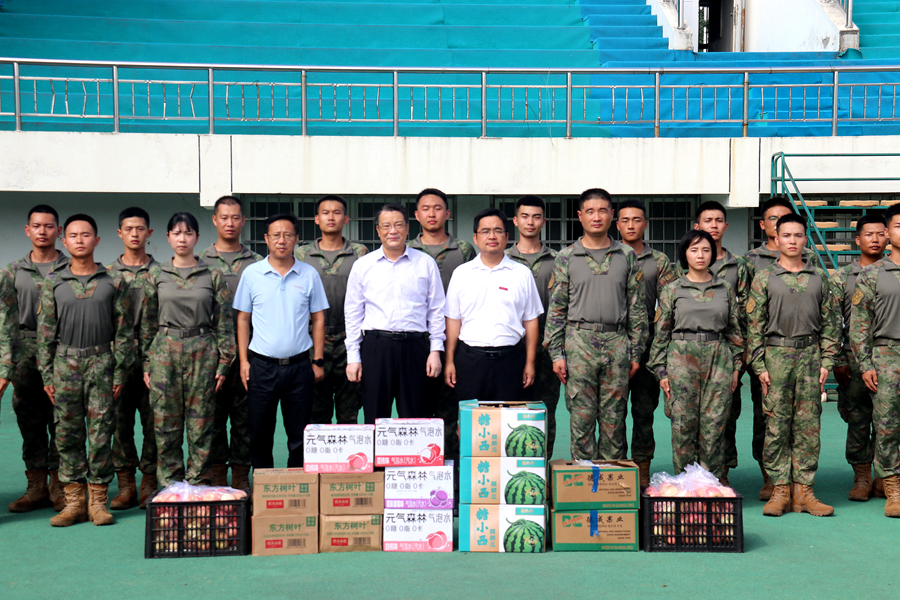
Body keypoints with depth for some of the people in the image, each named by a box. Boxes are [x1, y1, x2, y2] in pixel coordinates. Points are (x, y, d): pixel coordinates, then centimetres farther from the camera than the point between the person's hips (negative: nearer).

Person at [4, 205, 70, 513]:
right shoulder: (14, 271, 11)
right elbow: (7, 320, 10)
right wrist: (6, 365, 3)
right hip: (26, 354, 2)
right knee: (30, 421, 5)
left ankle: (59, 485, 8)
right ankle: (36, 486, 14)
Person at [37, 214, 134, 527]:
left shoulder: (113, 282, 4)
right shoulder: (53, 282, 7)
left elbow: (124, 330, 4)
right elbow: (45, 330, 7)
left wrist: (120, 372, -2)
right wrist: (46, 374, 1)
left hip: (101, 361, -1)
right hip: (65, 361, 2)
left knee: (101, 432, -1)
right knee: (67, 433, 4)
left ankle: (98, 501, 9)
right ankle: (74, 502, 12)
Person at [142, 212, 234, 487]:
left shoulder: (213, 276, 4)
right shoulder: (156, 275, 7)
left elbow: (224, 323, 4)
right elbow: (147, 323, 10)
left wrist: (224, 362, -2)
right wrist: (147, 364, 5)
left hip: (202, 351, -1)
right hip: (165, 350, 1)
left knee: (201, 422, 1)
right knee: (166, 422, 2)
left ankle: (199, 483, 12)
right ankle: (169, 486, 13)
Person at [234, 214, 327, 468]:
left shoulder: (309, 275, 4)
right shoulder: (251, 273, 3)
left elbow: (318, 319, 8)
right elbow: (243, 319, 8)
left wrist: (318, 361, 3)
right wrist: (243, 360, 1)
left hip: (299, 365, 0)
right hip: (262, 366, 0)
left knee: (299, 435, 6)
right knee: (260, 435, 7)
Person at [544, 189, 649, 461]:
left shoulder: (627, 256, 9)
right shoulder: (566, 257, 5)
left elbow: (637, 307, 10)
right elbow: (556, 308, 4)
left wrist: (636, 351, 5)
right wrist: (556, 353, -2)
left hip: (617, 343, 1)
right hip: (579, 342, -1)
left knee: (614, 418, 5)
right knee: (582, 418, 1)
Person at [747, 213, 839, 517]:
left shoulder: (819, 278, 10)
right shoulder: (764, 278, 3)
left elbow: (829, 323, 11)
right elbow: (754, 324, 1)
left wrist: (826, 362, 3)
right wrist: (759, 366, -5)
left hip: (810, 355, 2)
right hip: (776, 355, -2)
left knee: (809, 424, 2)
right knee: (776, 424, -1)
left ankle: (803, 490, 9)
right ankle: (780, 489, 6)